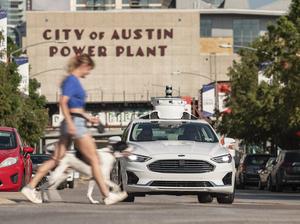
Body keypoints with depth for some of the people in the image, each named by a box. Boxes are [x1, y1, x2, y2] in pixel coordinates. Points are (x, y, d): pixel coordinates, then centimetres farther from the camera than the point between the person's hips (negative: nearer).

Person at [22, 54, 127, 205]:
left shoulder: (73, 80, 17)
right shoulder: (72, 80, -11)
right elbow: (63, 102, -20)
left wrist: (88, 117, 27)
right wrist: (70, 123, -25)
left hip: (72, 124, 10)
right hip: (75, 123, -10)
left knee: (56, 159, 7)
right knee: (94, 160, -4)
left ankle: (30, 187, 4)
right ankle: (107, 195, -1)